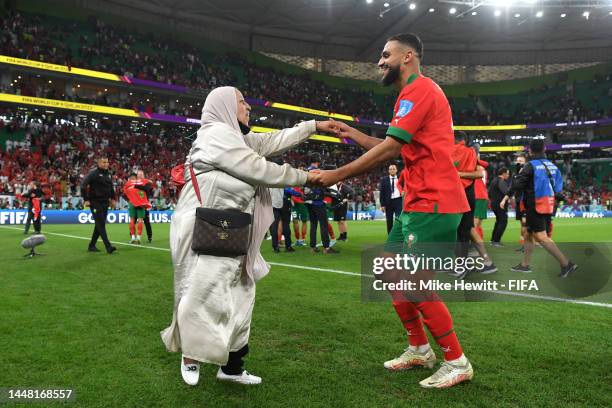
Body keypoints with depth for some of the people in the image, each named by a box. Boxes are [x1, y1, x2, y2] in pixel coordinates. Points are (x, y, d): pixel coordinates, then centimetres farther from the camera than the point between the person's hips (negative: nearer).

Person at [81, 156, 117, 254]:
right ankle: (108, 246, -14)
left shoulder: (108, 174, 12)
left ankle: (91, 246, 21)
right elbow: (83, 185, -12)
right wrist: (86, 200, -14)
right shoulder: (93, 173, -10)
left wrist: (112, 199, 19)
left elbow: (111, 187, 26)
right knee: (101, 224, -10)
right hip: (95, 203, -8)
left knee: (99, 225, 11)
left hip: (105, 203, 8)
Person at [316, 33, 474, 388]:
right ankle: (420, 349, 25)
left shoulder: (419, 90, -11)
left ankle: (458, 363, 10)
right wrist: (355, 135, 14)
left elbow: (389, 150, -18)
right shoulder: (416, 93, 22)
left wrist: (337, 175, -13)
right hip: (419, 202, 10)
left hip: (433, 204, -10)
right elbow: (395, 151, 21)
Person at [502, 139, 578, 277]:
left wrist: (506, 197, -10)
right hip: (548, 206, 8)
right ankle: (525, 264, 21)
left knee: (541, 237, -8)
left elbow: (517, 183, -16)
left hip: (535, 207, -8)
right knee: (529, 234, 16)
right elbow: (558, 186, 14)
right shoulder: (551, 165, 11)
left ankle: (566, 263, -14)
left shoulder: (530, 165, -11)